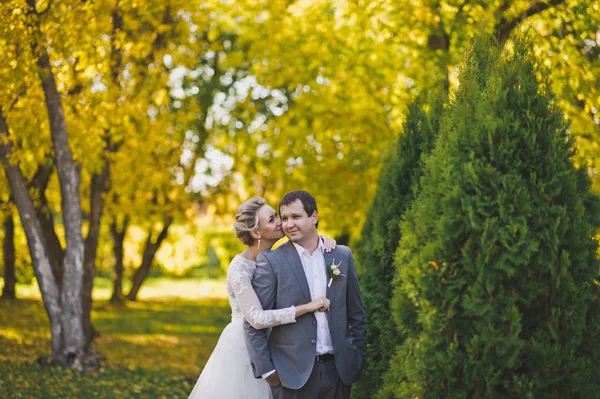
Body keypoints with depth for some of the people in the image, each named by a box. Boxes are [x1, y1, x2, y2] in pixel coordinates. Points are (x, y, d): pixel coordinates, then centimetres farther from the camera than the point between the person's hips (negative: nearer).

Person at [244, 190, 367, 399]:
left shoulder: (342, 255, 6)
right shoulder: (271, 261, -5)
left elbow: (356, 314, 12)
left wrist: (358, 358, 8)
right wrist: (266, 370, -9)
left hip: (337, 370, 3)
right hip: (293, 373, -3)